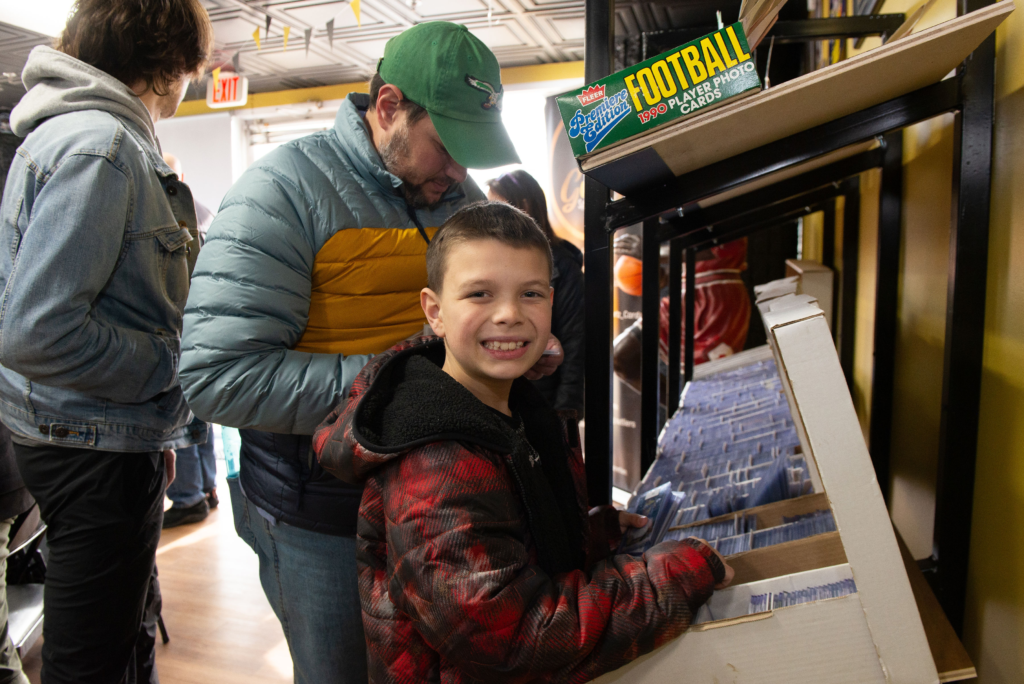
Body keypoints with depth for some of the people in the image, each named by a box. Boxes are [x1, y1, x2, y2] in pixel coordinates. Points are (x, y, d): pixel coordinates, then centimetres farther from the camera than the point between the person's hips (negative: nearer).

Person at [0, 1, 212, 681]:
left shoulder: (106, 136, 13)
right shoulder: (97, 146, -18)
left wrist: (157, 422, 15)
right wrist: (174, 370, -16)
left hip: (116, 437, 10)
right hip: (95, 447, -10)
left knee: (132, 627, 24)